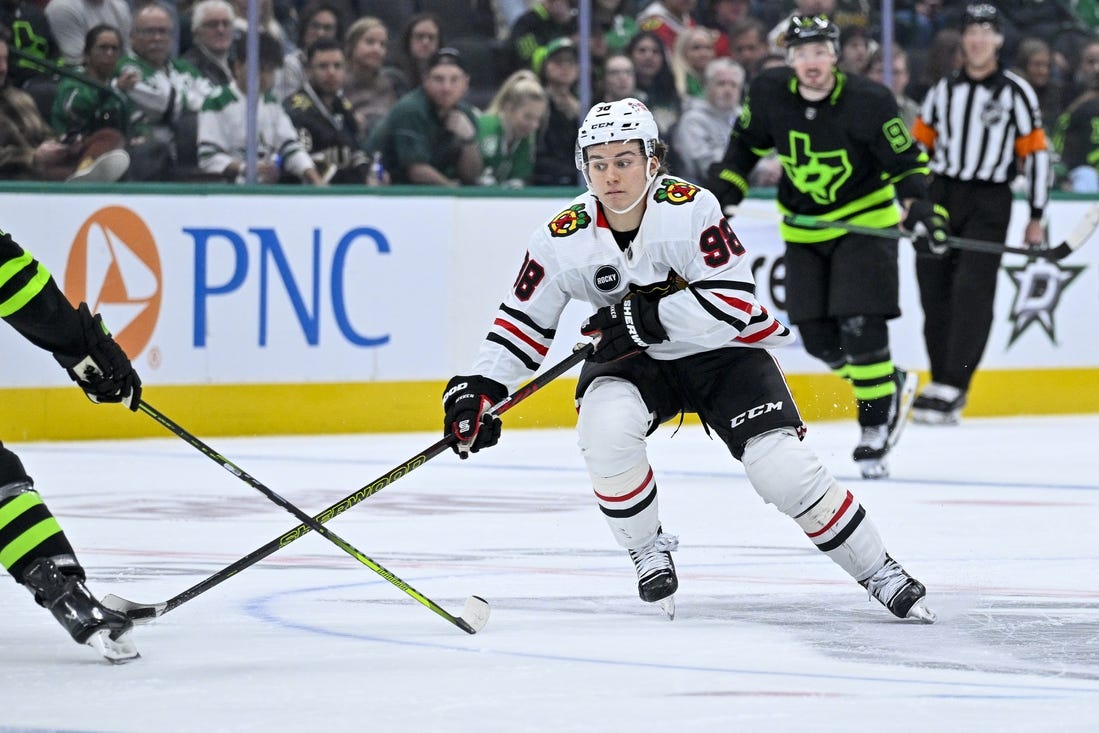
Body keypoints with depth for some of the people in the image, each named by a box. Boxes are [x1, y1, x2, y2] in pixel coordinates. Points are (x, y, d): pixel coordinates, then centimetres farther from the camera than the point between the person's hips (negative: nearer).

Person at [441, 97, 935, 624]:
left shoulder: (690, 209, -23)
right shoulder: (563, 239, -12)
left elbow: (734, 302, -27)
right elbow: (522, 322, -2)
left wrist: (644, 318, -29)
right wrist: (478, 388, -14)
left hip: (720, 349, -2)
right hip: (632, 362, 2)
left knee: (780, 466, -17)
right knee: (605, 428, -30)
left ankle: (879, 572, 2)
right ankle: (648, 552, -5)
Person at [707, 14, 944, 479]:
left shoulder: (868, 103, -20)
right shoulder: (769, 94, -9)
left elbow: (907, 161, -14)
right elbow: (747, 143, 10)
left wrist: (918, 205, -30)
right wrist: (723, 189, 0)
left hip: (864, 223, -4)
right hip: (804, 229, 4)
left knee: (860, 327, -16)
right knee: (818, 339, 2)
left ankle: (875, 429, -4)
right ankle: (893, 387, 28)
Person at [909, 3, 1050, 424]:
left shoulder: (1016, 92, -2)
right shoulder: (943, 91, 11)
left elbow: (1036, 153, 0)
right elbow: (919, 146, 16)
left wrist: (1036, 217, -2)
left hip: (989, 203, -4)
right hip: (939, 197, 4)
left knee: (972, 291, -15)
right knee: (934, 292, 2)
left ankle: (951, 389, -20)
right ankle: (941, 382, 11)